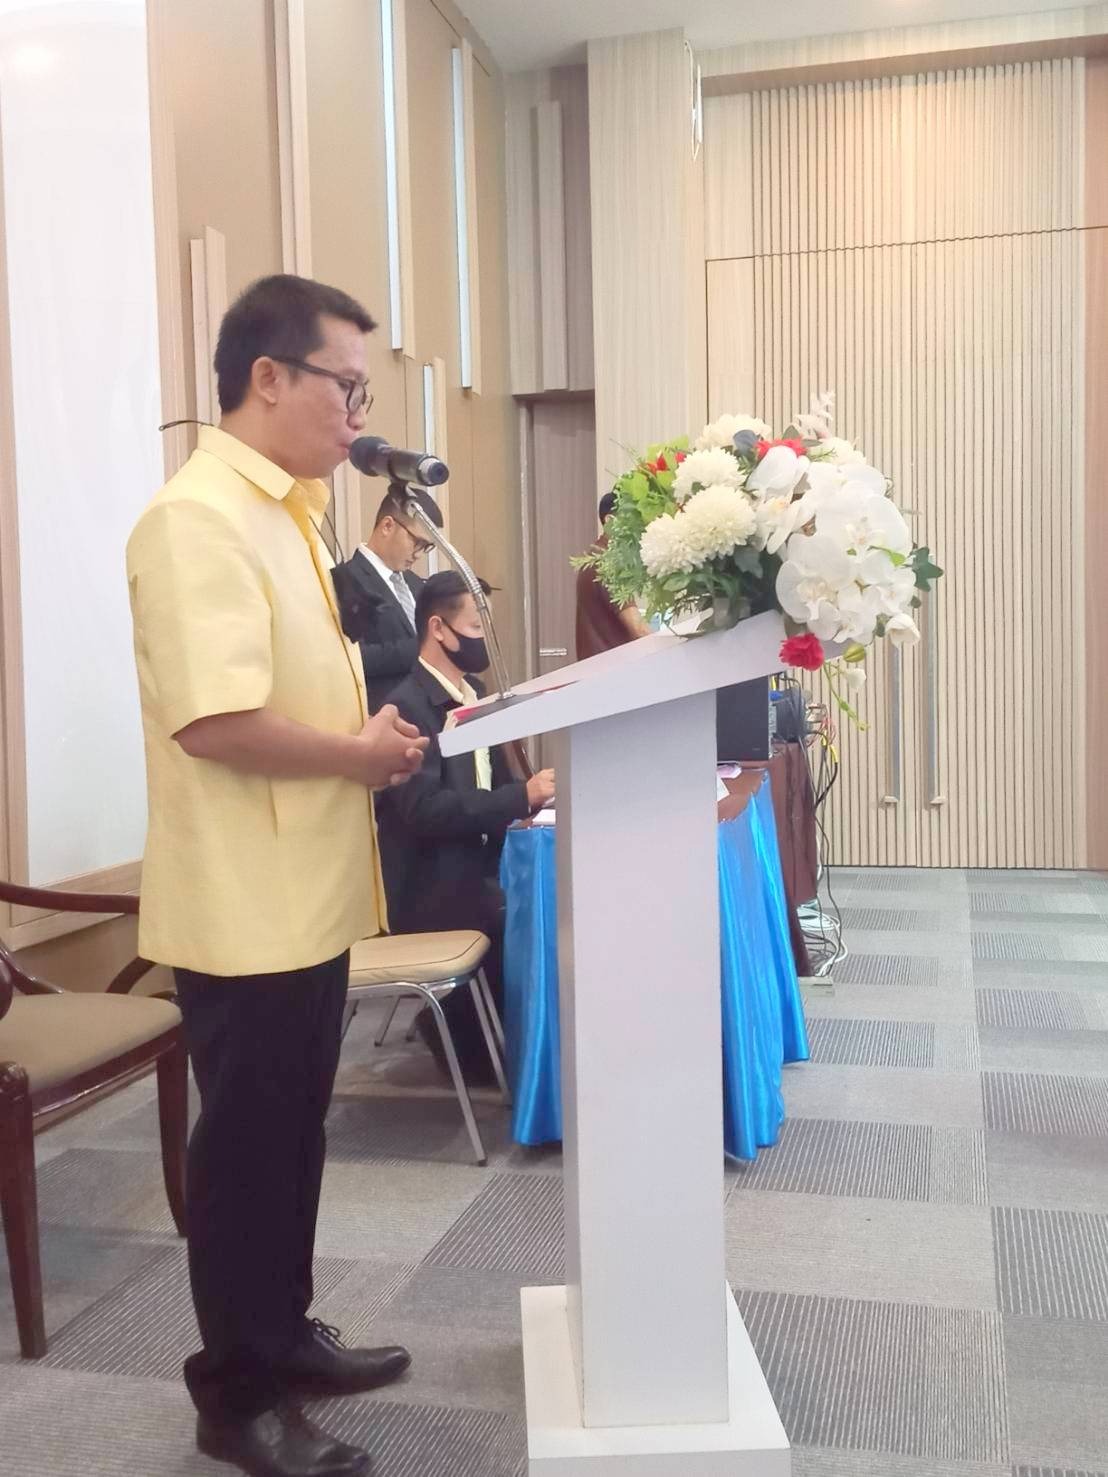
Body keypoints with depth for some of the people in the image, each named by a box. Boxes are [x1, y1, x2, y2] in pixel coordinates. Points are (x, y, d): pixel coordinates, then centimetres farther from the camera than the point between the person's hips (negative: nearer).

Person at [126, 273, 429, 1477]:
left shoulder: (281, 512, 13)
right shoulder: (198, 520, -18)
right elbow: (217, 722, -27)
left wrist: (373, 735, 5)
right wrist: (361, 753, -15)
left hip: (307, 895, 9)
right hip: (244, 905, -9)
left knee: (292, 1133, 19)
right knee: (247, 1144, 5)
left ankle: (284, 1338, 37)